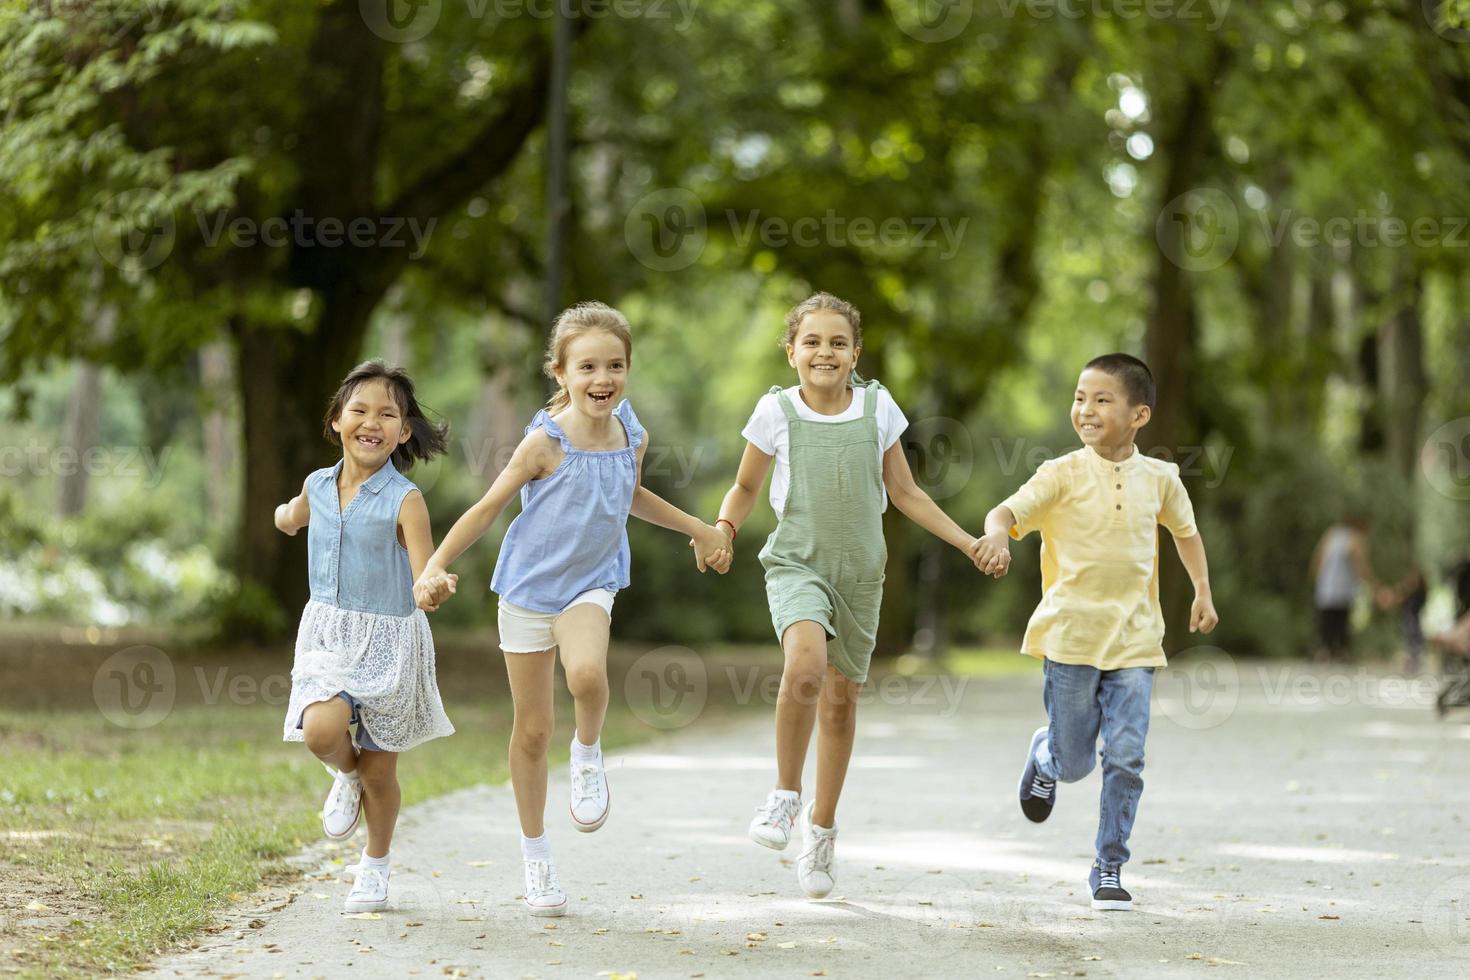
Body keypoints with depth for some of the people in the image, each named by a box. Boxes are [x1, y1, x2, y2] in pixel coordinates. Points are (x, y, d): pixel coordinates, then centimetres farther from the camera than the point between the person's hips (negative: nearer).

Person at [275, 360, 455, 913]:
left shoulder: (404, 501, -13)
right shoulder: (318, 486, 2)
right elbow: (291, 517, 30)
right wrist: (286, 515, 13)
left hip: (388, 641, -3)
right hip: (327, 635, 3)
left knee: (380, 768, 8)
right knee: (322, 730, -25)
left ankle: (374, 868, 32)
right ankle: (346, 776, 12)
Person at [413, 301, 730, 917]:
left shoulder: (632, 438, -2)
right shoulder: (546, 443, -17)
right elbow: (488, 508, -12)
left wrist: (696, 529, 27)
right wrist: (435, 566, -22)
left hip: (591, 584, 2)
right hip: (529, 588, -2)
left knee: (587, 675, -32)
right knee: (532, 729, 5)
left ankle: (588, 753, 0)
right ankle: (535, 854, 22)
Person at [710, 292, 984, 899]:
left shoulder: (876, 407, 2)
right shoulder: (777, 411, -3)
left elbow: (904, 492, 12)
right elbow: (746, 488, 10)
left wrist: (969, 543, 9)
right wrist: (724, 527, -11)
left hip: (859, 569, 3)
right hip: (797, 561, -3)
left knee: (842, 697, 8)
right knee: (806, 664, -30)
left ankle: (821, 827, 27)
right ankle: (785, 795, -10)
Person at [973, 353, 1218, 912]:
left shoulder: (1159, 478, 4)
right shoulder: (1062, 475, -5)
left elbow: (1184, 529, 23)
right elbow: (1008, 511, -16)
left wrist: (1203, 591, 19)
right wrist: (997, 534, -39)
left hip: (1134, 640, 2)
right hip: (1071, 634, -2)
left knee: (1126, 757, -8)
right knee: (1073, 764, 6)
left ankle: (1109, 869, 4)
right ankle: (1045, 754, 43)